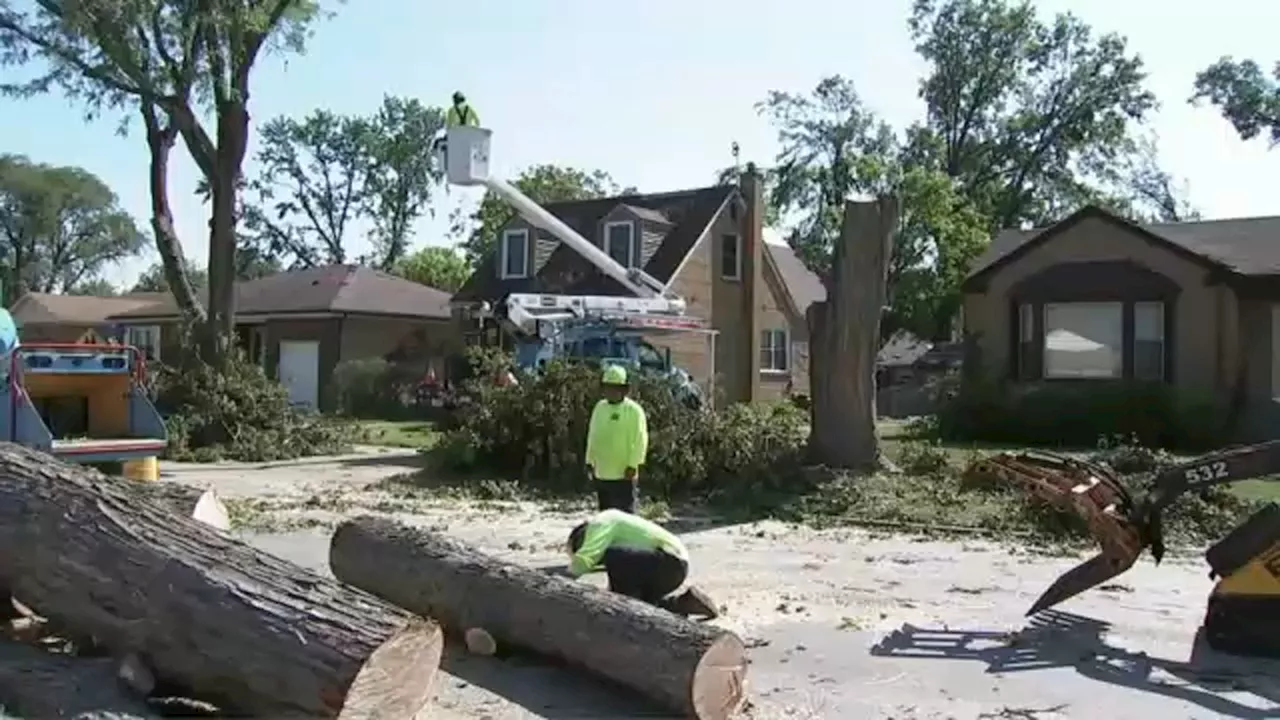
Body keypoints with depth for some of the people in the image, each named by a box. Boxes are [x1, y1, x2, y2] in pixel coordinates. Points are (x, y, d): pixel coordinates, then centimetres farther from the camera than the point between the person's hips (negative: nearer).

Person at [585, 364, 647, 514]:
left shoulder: (634, 410, -9)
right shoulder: (600, 407, 11)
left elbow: (640, 440, -13)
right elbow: (592, 436, 17)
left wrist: (632, 465, -16)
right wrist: (589, 461, 14)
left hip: (623, 475, -7)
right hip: (601, 473, 7)